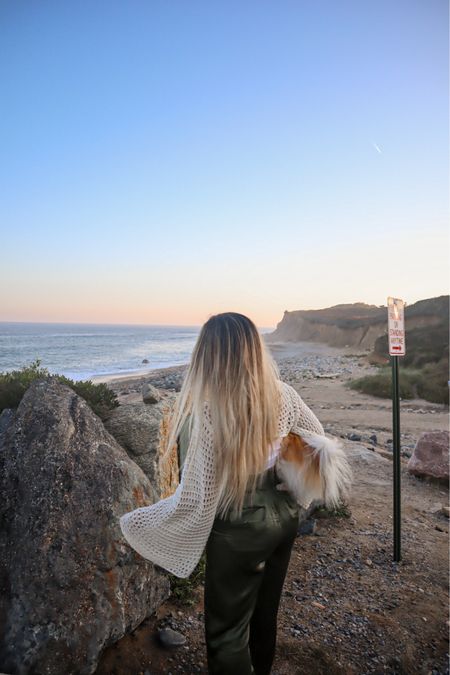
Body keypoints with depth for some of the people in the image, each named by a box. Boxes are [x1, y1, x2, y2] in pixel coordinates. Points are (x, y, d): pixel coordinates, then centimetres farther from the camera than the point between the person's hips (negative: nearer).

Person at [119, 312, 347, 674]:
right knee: (266, 607, 29)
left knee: (227, 631, 19)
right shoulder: (283, 394, -13)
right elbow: (316, 435, 6)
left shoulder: (204, 415, -30)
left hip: (239, 535, -6)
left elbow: (194, 503, -25)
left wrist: (134, 524, -10)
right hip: (283, 518, 6)